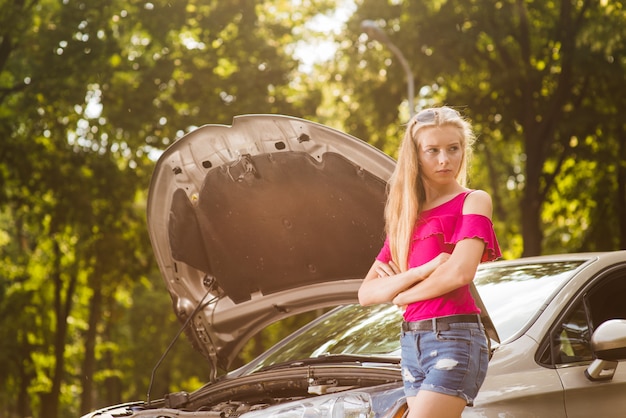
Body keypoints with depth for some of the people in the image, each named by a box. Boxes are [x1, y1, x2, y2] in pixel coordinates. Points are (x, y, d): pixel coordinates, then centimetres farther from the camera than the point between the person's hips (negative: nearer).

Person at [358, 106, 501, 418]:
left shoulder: (473, 202, 1)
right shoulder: (406, 217, 17)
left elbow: (461, 272, -17)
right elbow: (366, 293, 9)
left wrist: (401, 295, -2)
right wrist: (419, 272, -9)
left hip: (454, 339, -7)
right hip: (412, 343, 7)